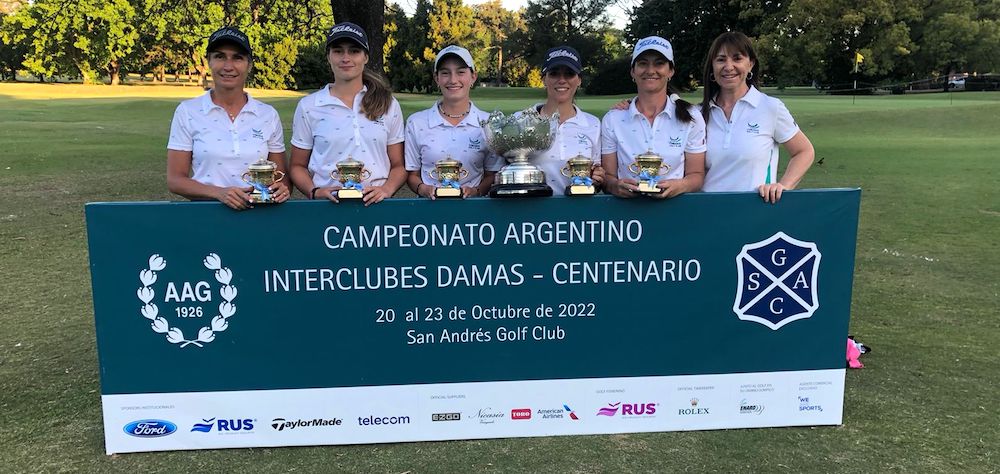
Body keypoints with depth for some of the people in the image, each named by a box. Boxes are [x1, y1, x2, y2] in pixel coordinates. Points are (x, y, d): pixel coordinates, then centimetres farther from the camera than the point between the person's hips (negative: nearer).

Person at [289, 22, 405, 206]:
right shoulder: (308, 107, 8)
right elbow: (297, 166, 14)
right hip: (327, 207, -1)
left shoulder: (388, 105, 10)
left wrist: (386, 189, -6)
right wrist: (314, 191, -5)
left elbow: (398, 166, 13)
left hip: (374, 205, 1)